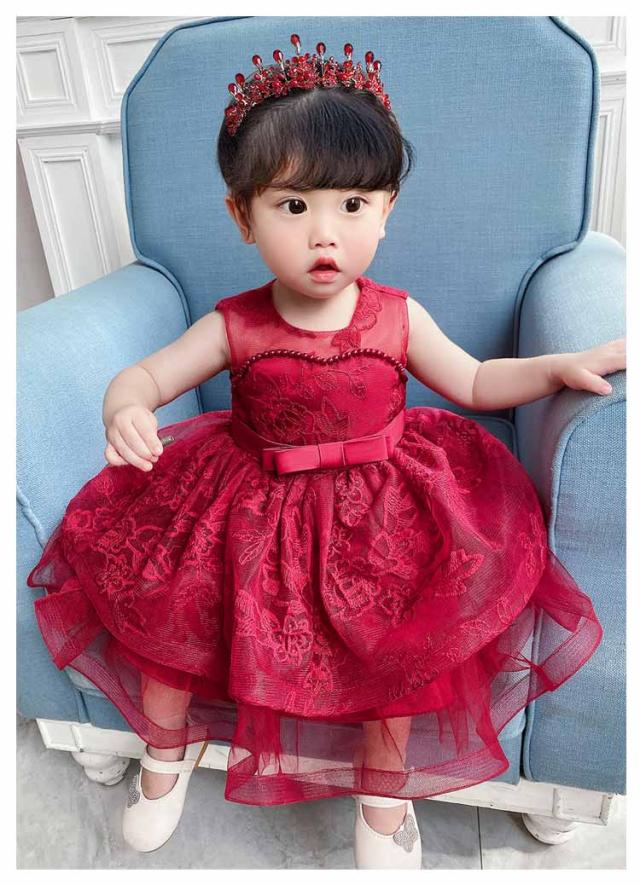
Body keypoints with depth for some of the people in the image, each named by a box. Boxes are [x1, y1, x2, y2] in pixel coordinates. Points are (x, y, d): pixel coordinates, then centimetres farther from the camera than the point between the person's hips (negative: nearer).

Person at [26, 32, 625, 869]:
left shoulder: (398, 318, -10)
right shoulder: (235, 326, -13)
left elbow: (473, 382, 3)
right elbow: (143, 373, -9)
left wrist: (562, 365, -8)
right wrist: (124, 411, -33)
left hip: (378, 512, 0)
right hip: (254, 506, 1)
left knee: (396, 643, -4)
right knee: (163, 603, 2)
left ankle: (383, 791, 30)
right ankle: (169, 746, 36)